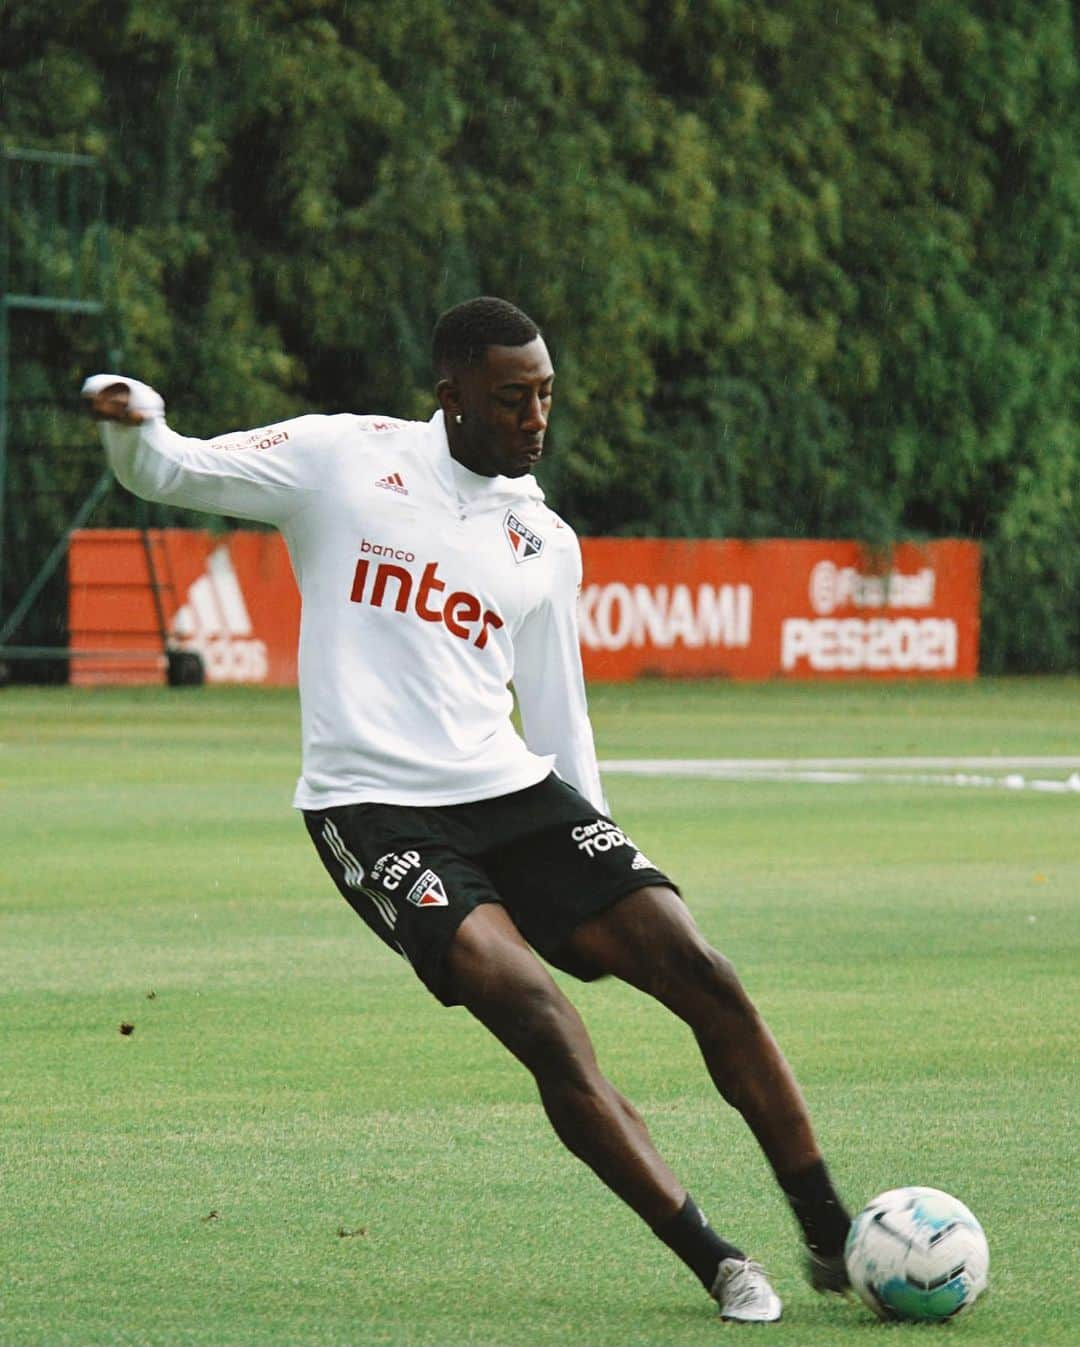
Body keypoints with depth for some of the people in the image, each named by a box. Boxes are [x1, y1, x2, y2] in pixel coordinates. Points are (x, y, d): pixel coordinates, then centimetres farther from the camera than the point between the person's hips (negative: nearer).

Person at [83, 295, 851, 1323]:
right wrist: (130, 422, -20)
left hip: (511, 790, 5)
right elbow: (167, 472, 3)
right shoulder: (347, 458, 3)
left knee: (700, 974, -9)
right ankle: (714, 1264, -17)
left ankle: (832, 1238, 3)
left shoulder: (546, 544, 14)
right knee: (536, 1012, -24)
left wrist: (603, 878, 19)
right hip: (375, 809, -5)